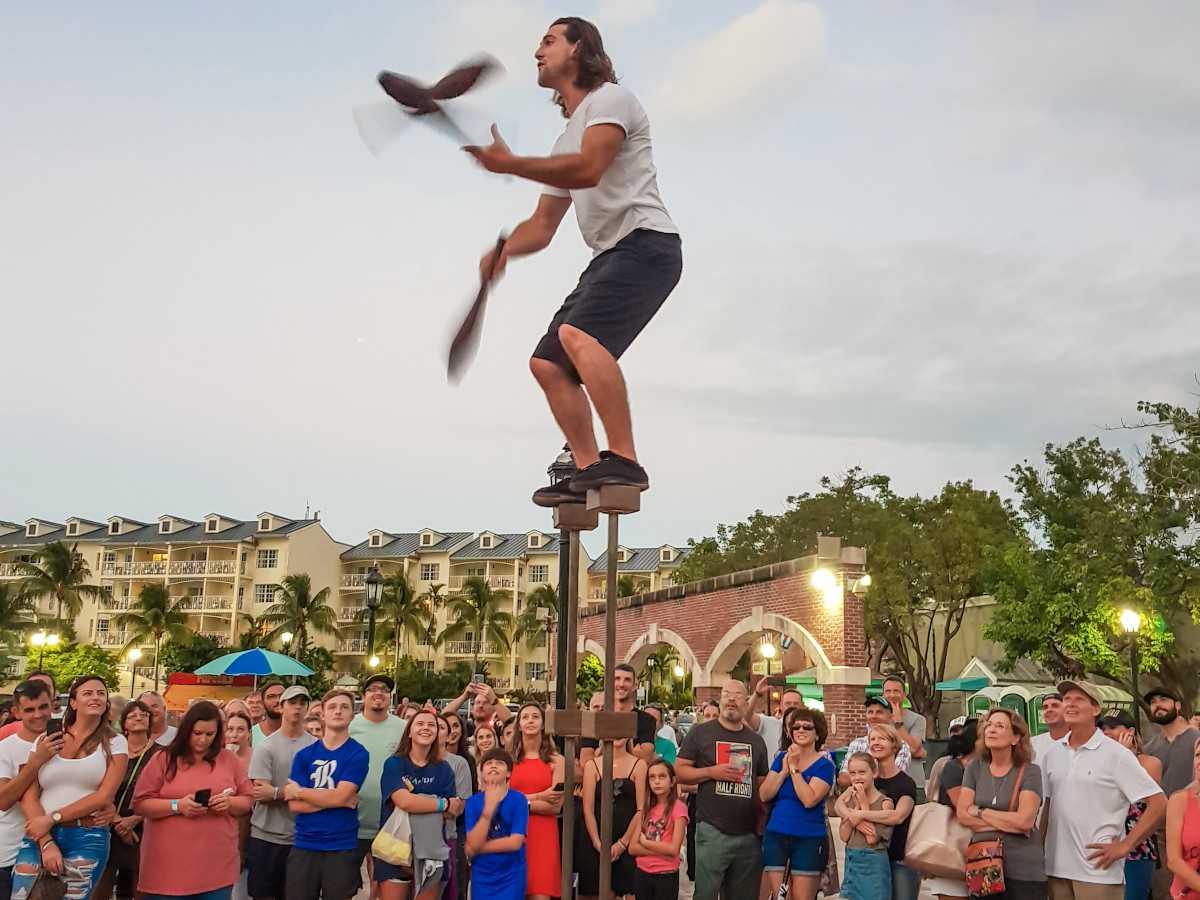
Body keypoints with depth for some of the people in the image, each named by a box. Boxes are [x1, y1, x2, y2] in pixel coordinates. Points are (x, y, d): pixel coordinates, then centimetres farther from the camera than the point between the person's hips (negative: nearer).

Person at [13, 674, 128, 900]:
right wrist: (46, 843, -11)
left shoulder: (114, 743, 4)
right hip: (40, 837, 2)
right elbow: (29, 796, 1)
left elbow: (104, 797, -5)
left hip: (87, 841, -1)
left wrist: (53, 818, -12)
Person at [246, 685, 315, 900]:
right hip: (265, 837, -1)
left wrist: (276, 793, -10)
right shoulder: (265, 747, -3)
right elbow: (261, 795, -11)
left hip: (300, 837, 1)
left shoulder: (315, 746, 0)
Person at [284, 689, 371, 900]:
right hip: (304, 846, 3)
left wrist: (299, 791, -5)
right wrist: (340, 799, -12)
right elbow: (294, 805, -4)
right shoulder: (304, 755, 4)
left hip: (342, 848, -2)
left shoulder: (358, 754, -5)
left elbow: (338, 796, -16)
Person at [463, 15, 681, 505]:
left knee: (579, 336, -31)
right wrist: (504, 249, 3)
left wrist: (510, 164, -19)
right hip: (609, 257, 10)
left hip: (646, 243, -10)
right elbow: (542, 225, 23)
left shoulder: (610, 99, 0)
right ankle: (589, 471, 5)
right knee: (548, 363, 5)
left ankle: (624, 462, -30)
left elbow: (588, 169, -20)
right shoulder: (566, 141, 27)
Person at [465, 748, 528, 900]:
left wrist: (477, 848, -11)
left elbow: (515, 842, -16)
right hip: (481, 877, 2)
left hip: (511, 876, -2)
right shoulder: (473, 802, -4)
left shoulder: (519, 800, -9)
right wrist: (488, 809, -25)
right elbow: (472, 845, -13)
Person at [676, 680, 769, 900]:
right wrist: (711, 771, -15)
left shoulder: (756, 741, 12)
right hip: (712, 832, -4)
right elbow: (679, 770, -2)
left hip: (749, 835, 4)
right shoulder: (701, 732, 0)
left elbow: (762, 785, 17)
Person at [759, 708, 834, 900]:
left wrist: (794, 768, -14)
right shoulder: (781, 757, 7)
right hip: (775, 836, 3)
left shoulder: (824, 765, -5)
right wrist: (784, 770, -11)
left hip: (809, 840, -3)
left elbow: (809, 800, -19)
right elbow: (764, 795, 0)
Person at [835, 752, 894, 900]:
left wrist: (864, 805, -14)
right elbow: (844, 836, -2)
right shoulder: (849, 800, 5)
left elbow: (872, 839, -18)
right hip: (852, 861, 5)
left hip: (873, 865, -5)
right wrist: (856, 809, -12)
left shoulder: (884, 802, -11)